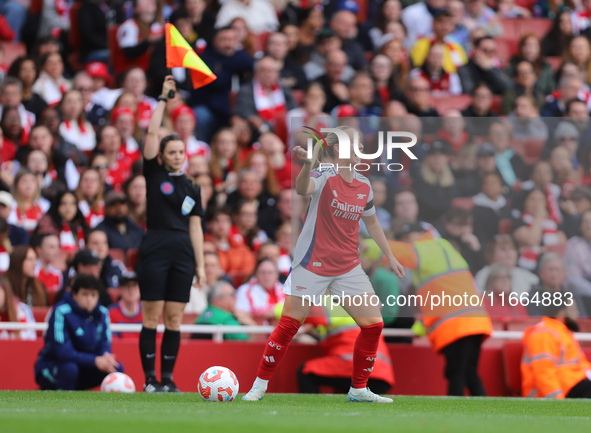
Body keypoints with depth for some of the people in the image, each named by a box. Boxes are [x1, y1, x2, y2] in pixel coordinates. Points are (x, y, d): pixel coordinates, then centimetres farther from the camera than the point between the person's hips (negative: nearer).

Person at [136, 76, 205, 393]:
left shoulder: (192, 189, 16)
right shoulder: (155, 174, 7)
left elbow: (195, 228, 15)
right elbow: (152, 132, 0)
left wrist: (201, 264, 8)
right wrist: (163, 97, 3)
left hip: (183, 254, 3)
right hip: (155, 249, -3)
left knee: (174, 319, 2)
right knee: (152, 316, -4)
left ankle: (167, 378, 7)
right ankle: (150, 379, -2)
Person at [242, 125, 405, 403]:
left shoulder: (364, 186, 5)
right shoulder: (325, 177, -13)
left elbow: (372, 223, 22)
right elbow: (303, 189, -36)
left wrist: (390, 257, 23)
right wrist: (307, 165, -57)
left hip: (348, 268, 5)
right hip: (313, 264, -5)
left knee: (373, 325, -1)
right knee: (289, 324, -6)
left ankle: (358, 389, 12)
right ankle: (260, 384, 7)